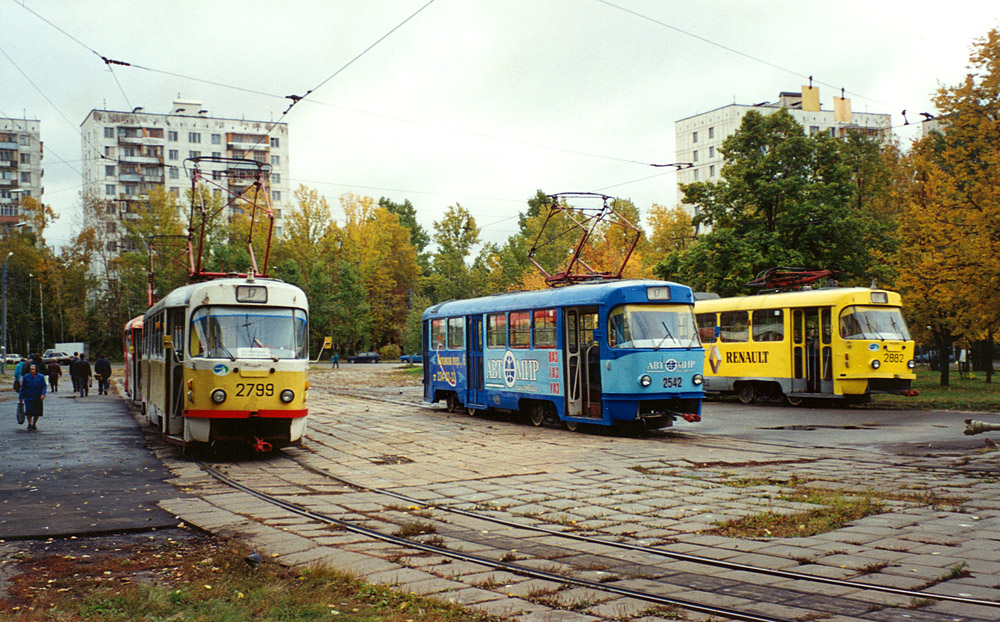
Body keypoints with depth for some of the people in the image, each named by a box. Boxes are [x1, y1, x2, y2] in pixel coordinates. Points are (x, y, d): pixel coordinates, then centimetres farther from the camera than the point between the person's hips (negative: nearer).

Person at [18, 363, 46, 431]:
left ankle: (34, 424, 21)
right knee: (29, 411, -13)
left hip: (38, 398, 1)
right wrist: (21, 397, 7)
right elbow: (23, 388, 7)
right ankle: (29, 424, 2)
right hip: (28, 397, -1)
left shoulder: (41, 377, 2)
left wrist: (43, 394, -15)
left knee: (37, 412, 2)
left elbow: (44, 386, 1)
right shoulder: (26, 377, 2)